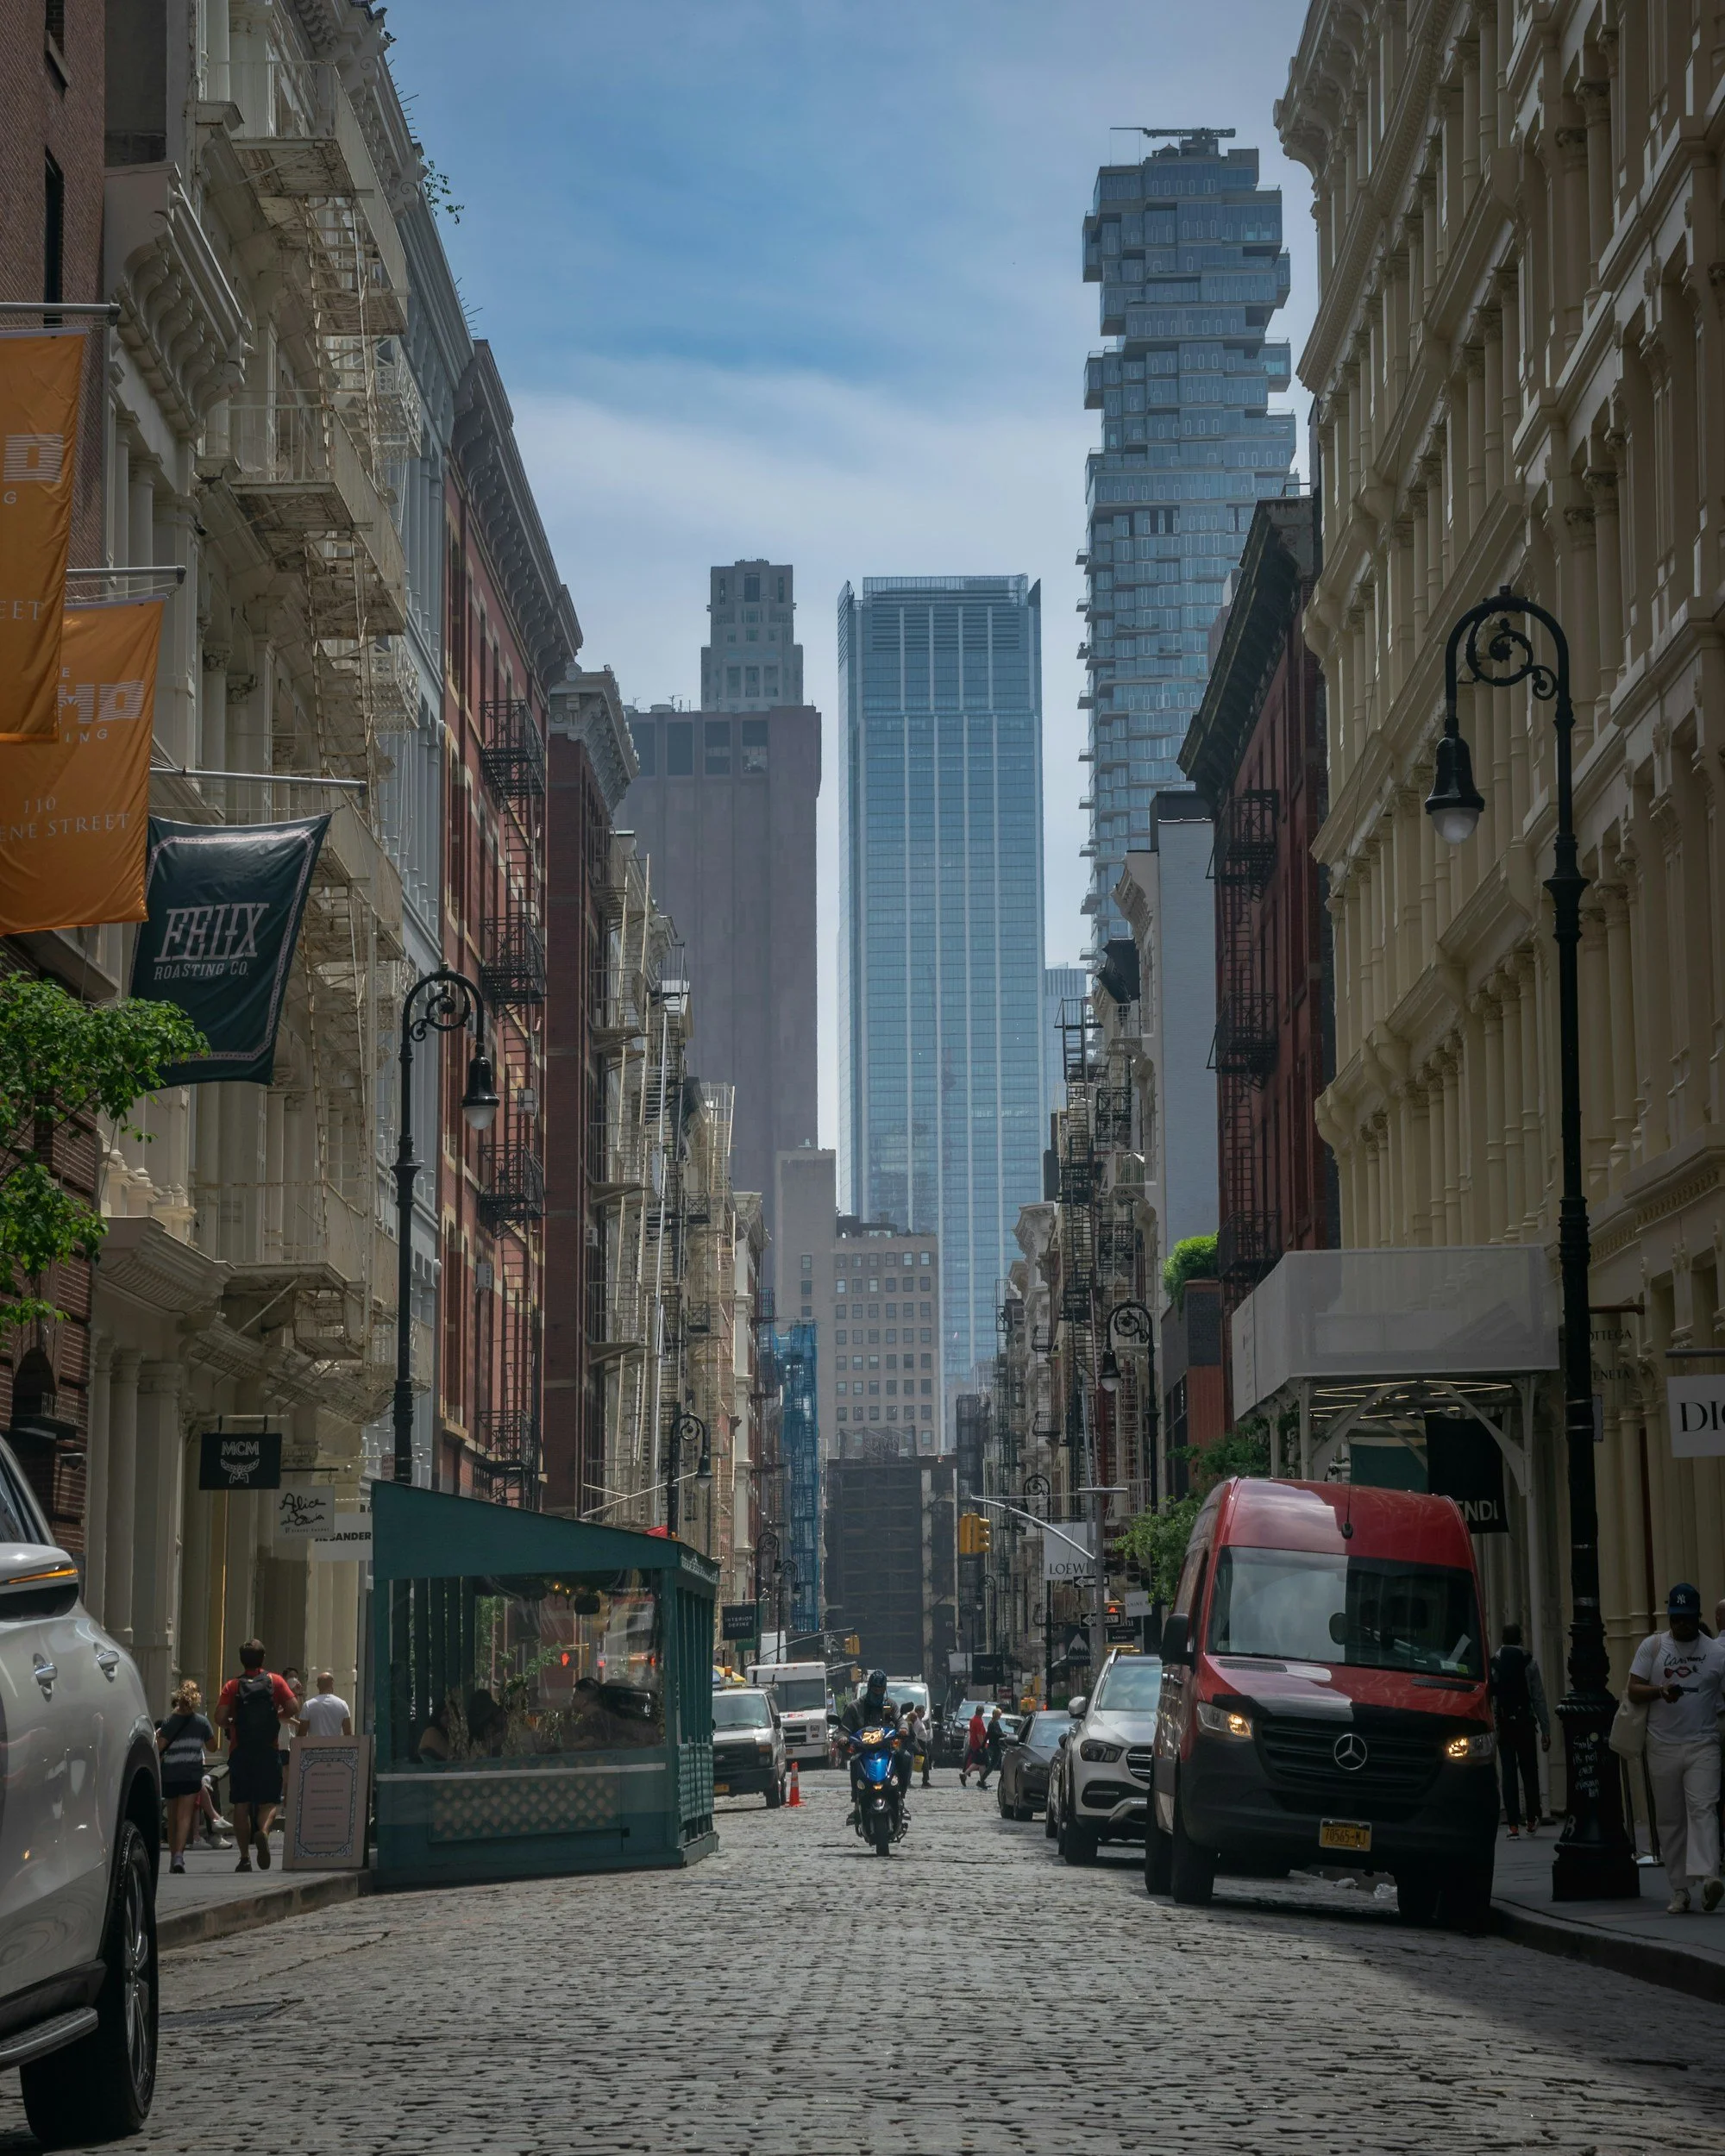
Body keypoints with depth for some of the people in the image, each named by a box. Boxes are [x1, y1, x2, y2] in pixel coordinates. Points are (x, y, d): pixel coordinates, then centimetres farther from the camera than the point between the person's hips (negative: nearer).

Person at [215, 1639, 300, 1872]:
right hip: (268, 1752, 0)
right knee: (268, 1801, 4)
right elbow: (293, 1708, -4)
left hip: (240, 1751, 0)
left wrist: (232, 1725, 14)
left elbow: (220, 1717, -7)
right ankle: (263, 1831, -27)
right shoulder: (275, 1682, 4)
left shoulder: (232, 1685, 3)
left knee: (241, 1804, 5)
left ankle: (245, 1857, 2)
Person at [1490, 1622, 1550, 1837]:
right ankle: (1532, 1819, 17)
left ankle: (1513, 1825, -3)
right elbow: (1539, 1698, -3)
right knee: (1529, 1771, 12)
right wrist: (1546, 1730, 0)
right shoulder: (1529, 1662, -1)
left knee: (1509, 1773, 1)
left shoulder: (1493, 1664, 0)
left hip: (1503, 1724, 0)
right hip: (1525, 1723, 0)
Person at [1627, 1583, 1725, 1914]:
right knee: (1670, 1819, 4)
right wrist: (1660, 1691, -16)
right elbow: (1634, 1691, 3)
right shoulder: (1652, 1646, 7)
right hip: (1662, 1746, 2)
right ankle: (1679, 1890, 8)